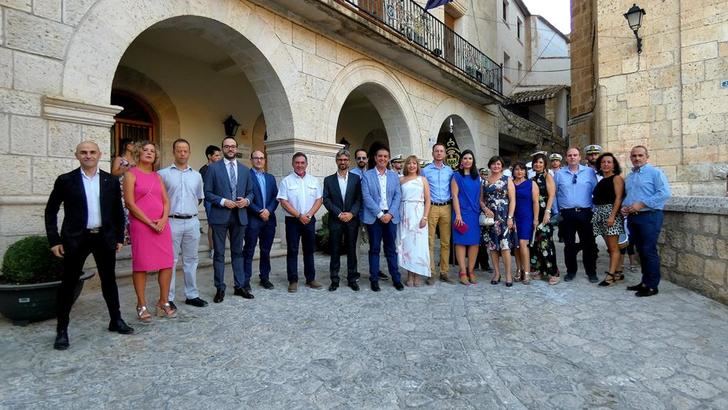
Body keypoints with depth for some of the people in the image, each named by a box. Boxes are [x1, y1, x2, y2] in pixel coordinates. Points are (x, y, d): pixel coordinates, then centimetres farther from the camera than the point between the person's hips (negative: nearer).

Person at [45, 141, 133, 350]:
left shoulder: (111, 181, 5)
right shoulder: (66, 180, -1)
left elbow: (118, 211, 9)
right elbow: (51, 210, 3)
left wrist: (119, 237, 6)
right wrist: (54, 240, -3)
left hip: (104, 237, 2)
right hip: (76, 238, -2)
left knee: (109, 280, 12)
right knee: (69, 283, 5)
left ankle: (115, 320, 25)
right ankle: (62, 329, 18)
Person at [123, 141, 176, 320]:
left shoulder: (158, 176, 16)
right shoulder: (131, 174, 0)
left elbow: (166, 201, 11)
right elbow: (130, 203, -8)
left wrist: (164, 219, -7)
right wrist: (149, 222, -12)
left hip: (162, 225, 5)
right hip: (140, 225, -5)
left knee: (167, 264, 3)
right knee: (141, 265, 1)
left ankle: (163, 303, 14)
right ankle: (142, 306, 12)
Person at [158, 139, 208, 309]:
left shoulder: (196, 175, 11)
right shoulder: (163, 173, 0)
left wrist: (190, 209, 13)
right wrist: (167, 210, 3)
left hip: (192, 222, 4)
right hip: (172, 222, -3)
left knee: (191, 259, 10)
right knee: (170, 261, 1)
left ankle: (192, 295, 19)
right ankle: (168, 298, 9)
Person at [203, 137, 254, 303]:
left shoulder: (245, 169, 11)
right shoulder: (213, 168, 0)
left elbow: (251, 192, 13)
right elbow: (207, 193, -3)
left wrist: (247, 200, -8)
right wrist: (223, 201, -16)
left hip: (239, 216, 3)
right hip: (220, 216, -3)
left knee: (237, 252, 11)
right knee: (219, 254, 4)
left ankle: (240, 286, 19)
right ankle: (220, 289, 14)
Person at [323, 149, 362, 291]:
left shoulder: (356, 178, 6)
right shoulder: (328, 180, 6)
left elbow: (359, 199, 1)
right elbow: (326, 200, -1)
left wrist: (351, 213, -13)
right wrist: (339, 214, -12)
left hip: (352, 220, 0)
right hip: (335, 220, 0)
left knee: (351, 251, 7)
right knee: (335, 251, 5)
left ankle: (352, 279, 17)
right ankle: (334, 280, 15)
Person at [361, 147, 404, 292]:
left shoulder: (394, 175, 10)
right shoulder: (367, 175, 1)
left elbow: (398, 196, 4)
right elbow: (366, 197, -7)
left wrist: (390, 214, -9)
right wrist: (380, 214, -12)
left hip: (391, 216, 2)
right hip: (374, 217, -2)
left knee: (391, 249, 8)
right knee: (374, 249, 5)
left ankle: (396, 278, 17)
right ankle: (374, 279, 14)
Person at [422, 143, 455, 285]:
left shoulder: (450, 170, 11)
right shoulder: (426, 170, 3)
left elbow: (453, 190, 14)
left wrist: (453, 205, 5)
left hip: (446, 208, 3)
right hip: (431, 208, -3)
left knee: (446, 241, 6)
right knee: (430, 241, -3)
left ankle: (444, 272, 14)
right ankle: (431, 273, 3)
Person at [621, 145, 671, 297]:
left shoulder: (655, 172, -5)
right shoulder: (629, 176, 17)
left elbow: (664, 193, -15)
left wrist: (642, 204, -19)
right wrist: (624, 206, 5)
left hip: (650, 216, -7)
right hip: (633, 217, 7)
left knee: (649, 251, -4)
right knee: (641, 251, 12)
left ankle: (652, 286, 5)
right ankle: (645, 281, 21)